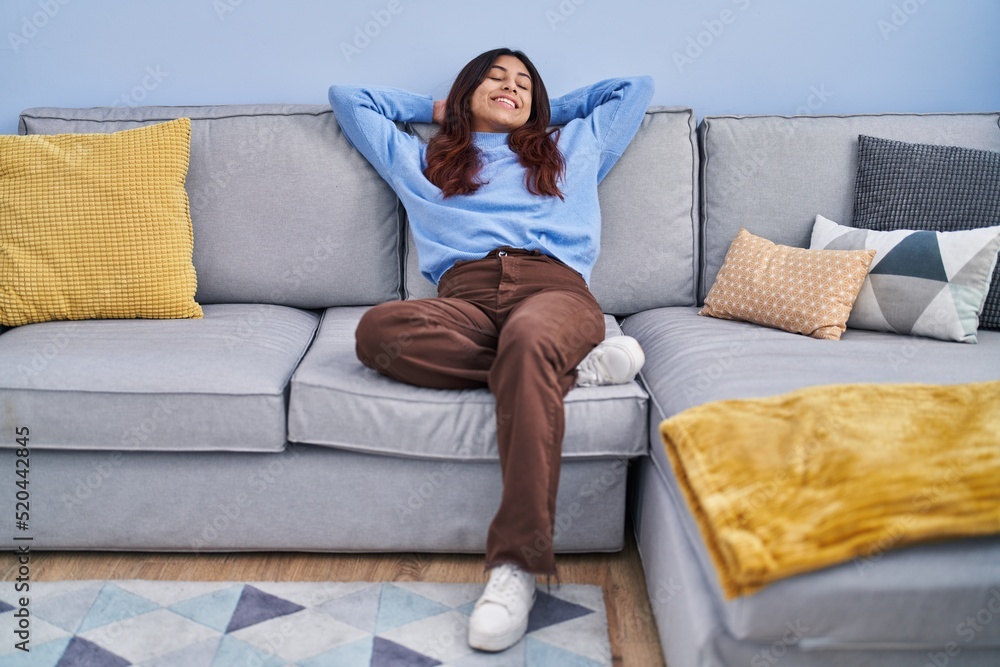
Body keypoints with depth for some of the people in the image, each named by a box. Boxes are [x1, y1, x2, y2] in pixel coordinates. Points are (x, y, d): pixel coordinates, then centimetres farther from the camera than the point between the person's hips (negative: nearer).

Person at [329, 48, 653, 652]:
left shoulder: (573, 147, 36)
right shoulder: (421, 159, 35)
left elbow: (637, 88, 45)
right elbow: (348, 98, 44)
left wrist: (551, 111, 45)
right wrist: (435, 108, 46)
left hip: (554, 288, -1)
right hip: (465, 297, 1)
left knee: (529, 340, -41)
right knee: (378, 329, -35)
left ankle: (518, 564, -44)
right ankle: (573, 367, -27)